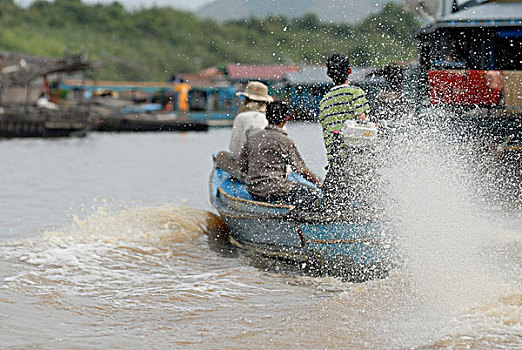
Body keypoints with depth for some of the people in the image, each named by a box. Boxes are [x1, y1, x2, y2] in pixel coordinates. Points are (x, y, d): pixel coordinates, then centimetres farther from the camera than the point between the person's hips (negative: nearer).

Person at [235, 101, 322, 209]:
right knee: (314, 193, -1)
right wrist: (319, 182, 11)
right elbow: (301, 169, -4)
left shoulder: (251, 137, 6)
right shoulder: (285, 141, -11)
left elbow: (242, 165, 11)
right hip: (273, 191, -7)